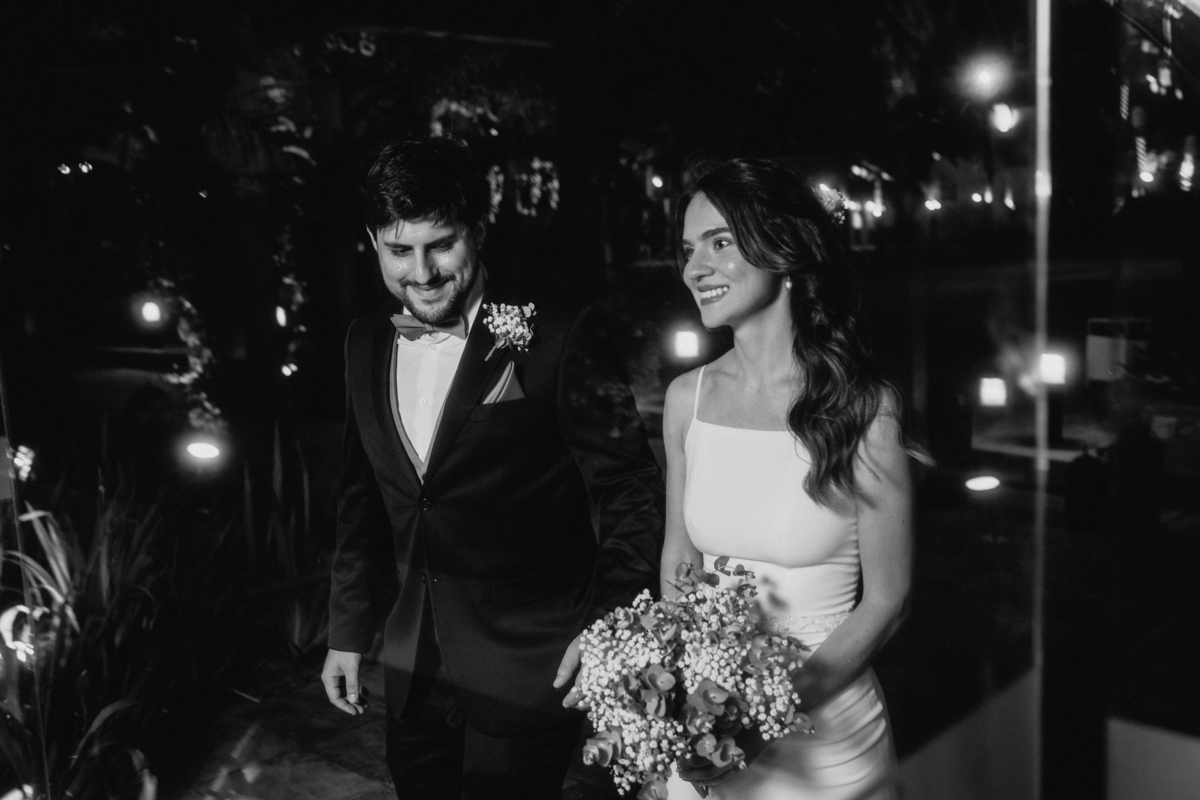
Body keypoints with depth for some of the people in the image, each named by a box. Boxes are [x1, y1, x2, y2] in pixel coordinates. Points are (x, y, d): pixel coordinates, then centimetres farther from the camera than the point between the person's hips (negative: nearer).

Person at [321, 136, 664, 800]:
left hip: (527, 670, -5)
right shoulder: (366, 342, 2)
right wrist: (347, 631, 12)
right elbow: (362, 495, 11)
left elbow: (628, 489, -12)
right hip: (412, 665, 6)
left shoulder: (559, 337, -17)